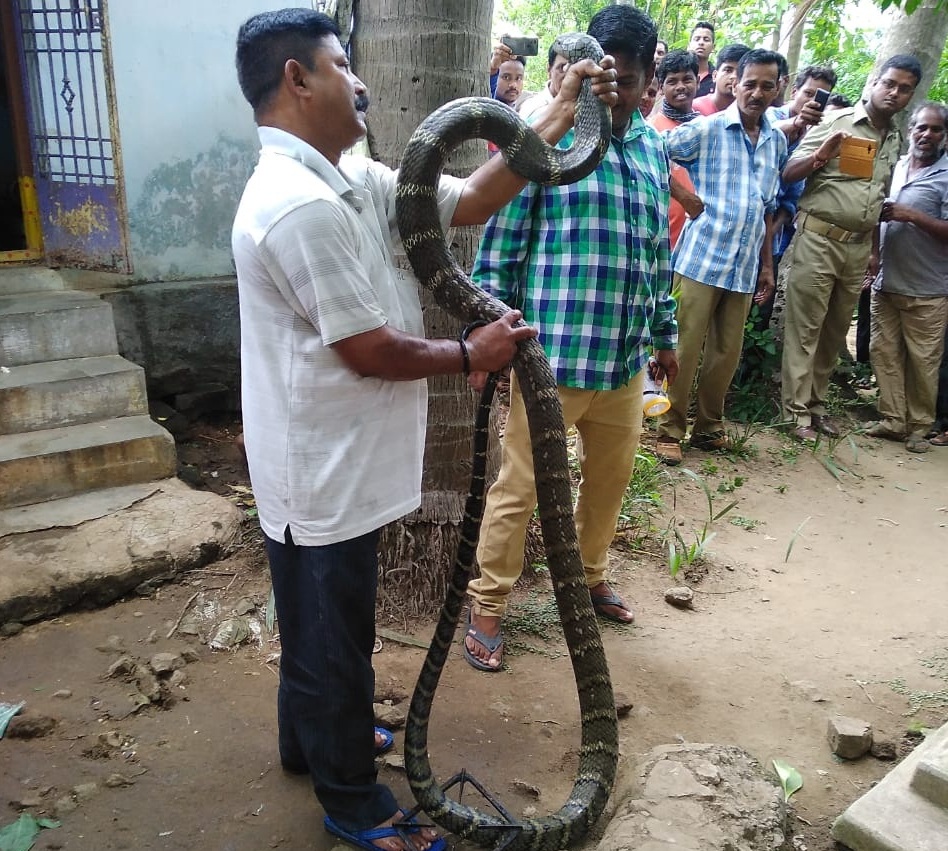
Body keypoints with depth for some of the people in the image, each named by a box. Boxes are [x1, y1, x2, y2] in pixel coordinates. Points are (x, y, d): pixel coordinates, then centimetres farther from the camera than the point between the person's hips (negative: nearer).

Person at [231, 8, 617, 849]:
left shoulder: (348, 180, 6)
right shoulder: (301, 205, -25)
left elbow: (470, 201, 6)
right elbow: (368, 351, -24)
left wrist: (560, 117, 3)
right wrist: (471, 353, -10)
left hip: (329, 462, 10)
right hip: (324, 471, -10)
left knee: (317, 622, 26)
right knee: (333, 634, 9)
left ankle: (309, 739, 49)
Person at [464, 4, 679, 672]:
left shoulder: (654, 152, 12)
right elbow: (500, 245, -7)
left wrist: (665, 334, 22)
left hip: (626, 360, 6)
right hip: (549, 356, -6)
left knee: (610, 479, 20)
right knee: (519, 488, 3)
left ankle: (591, 577, 43)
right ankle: (488, 607, 20)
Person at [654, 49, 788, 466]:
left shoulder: (777, 142, 14)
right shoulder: (706, 129, -2)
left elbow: (767, 208, 20)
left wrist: (767, 262, 18)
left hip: (745, 266, 5)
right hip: (701, 259, -5)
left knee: (727, 352, 10)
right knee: (685, 349, -4)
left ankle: (709, 425, 25)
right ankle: (670, 430, 7)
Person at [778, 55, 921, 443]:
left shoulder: (895, 140, 15)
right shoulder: (835, 122, -4)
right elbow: (788, 174, -6)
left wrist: (875, 250, 19)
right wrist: (821, 154, -24)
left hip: (858, 246, 6)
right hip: (818, 239, -6)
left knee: (835, 331, 12)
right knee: (804, 328, -3)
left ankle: (816, 402, 23)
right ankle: (796, 410, 4)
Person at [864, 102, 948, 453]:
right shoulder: (895, 167, 11)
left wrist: (911, 215, -20)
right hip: (886, 283, 5)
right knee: (884, 352, 7)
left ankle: (919, 426, 13)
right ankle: (893, 419, 16)